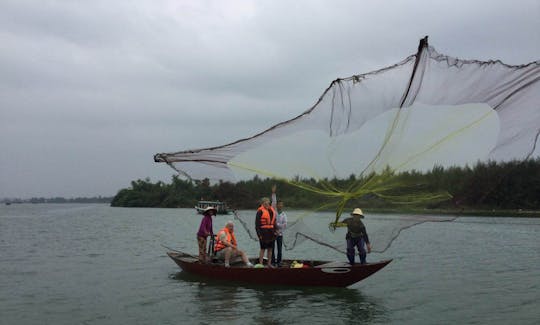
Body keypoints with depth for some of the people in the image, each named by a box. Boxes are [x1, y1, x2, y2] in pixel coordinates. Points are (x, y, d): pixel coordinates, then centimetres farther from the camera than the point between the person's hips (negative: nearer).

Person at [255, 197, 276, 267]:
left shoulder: (271, 210, 13)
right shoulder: (260, 211, -9)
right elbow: (257, 223, -11)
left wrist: (274, 231, 12)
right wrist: (259, 234, -15)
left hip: (271, 232, 7)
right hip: (263, 232, -7)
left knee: (270, 248, 12)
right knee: (263, 248, -3)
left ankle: (269, 263, 21)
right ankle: (260, 264, 5)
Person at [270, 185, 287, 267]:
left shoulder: (284, 214, 4)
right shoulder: (274, 211, 1)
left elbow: (285, 225, -3)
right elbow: (273, 202, -13)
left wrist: (277, 225, -11)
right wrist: (273, 193, -22)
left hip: (280, 233, 1)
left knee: (280, 249, 2)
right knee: (272, 248, 2)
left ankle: (278, 262, 11)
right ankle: (273, 262, 9)